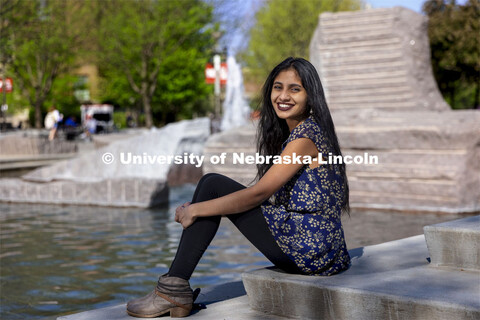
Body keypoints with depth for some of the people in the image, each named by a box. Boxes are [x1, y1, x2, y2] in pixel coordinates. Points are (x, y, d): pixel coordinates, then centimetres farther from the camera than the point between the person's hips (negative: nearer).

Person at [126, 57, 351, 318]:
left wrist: (195, 210, -8)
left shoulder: (305, 135, -13)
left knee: (214, 185, -8)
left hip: (309, 247, -10)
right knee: (215, 189, 10)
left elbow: (258, 193, -16)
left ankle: (174, 289, -5)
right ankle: (175, 286, 6)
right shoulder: (301, 131, 16)